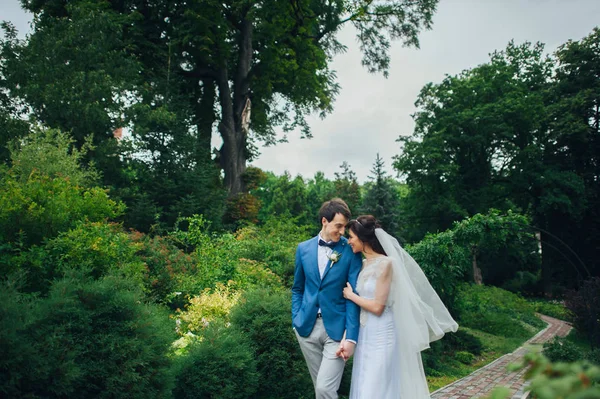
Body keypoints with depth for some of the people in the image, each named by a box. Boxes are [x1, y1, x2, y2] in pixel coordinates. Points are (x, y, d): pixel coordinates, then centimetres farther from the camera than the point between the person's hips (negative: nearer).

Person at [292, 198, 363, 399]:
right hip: (307, 327, 4)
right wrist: (296, 320, 4)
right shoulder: (303, 248, 4)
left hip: (336, 328, -3)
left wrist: (351, 336, -12)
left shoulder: (351, 251, -6)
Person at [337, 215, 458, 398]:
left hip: (382, 337, -7)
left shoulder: (385, 263, -15)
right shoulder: (363, 264, 7)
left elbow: (377, 307, -18)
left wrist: (351, 295, -4)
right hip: (365, 336, 7)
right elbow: (355, 306, 6)